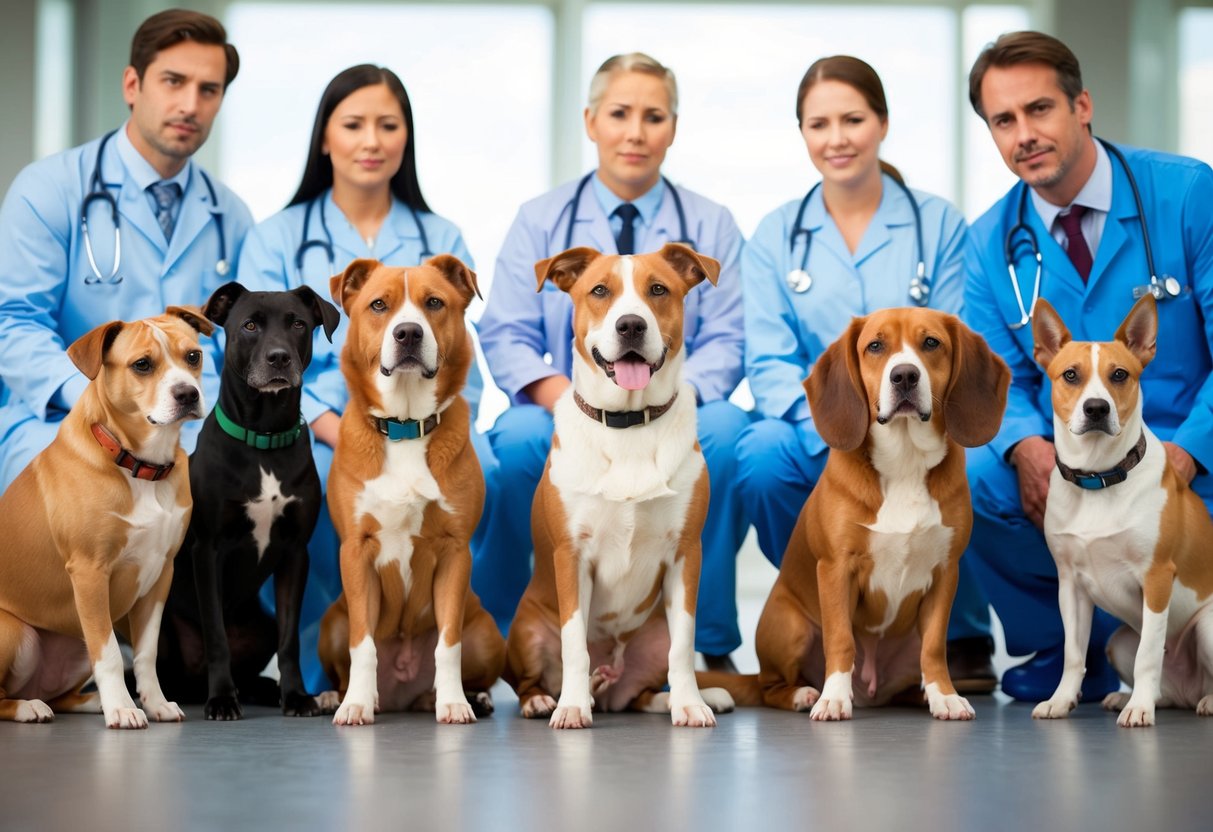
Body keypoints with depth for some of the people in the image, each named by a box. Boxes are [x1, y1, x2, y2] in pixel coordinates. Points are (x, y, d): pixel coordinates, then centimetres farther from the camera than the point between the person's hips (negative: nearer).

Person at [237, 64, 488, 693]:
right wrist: (338, 429, -18)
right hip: (312, 433, -1)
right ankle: (323, 658, -16)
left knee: (479, 468, -34)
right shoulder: (277, 240, 13)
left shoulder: (441, 240, 20)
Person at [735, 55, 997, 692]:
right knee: (761, 454, -33)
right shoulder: (775, 237, 8)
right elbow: (769, 362, -2)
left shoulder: (937, 224, 6)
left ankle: (963, 639, -7)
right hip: (817, 438, 1)